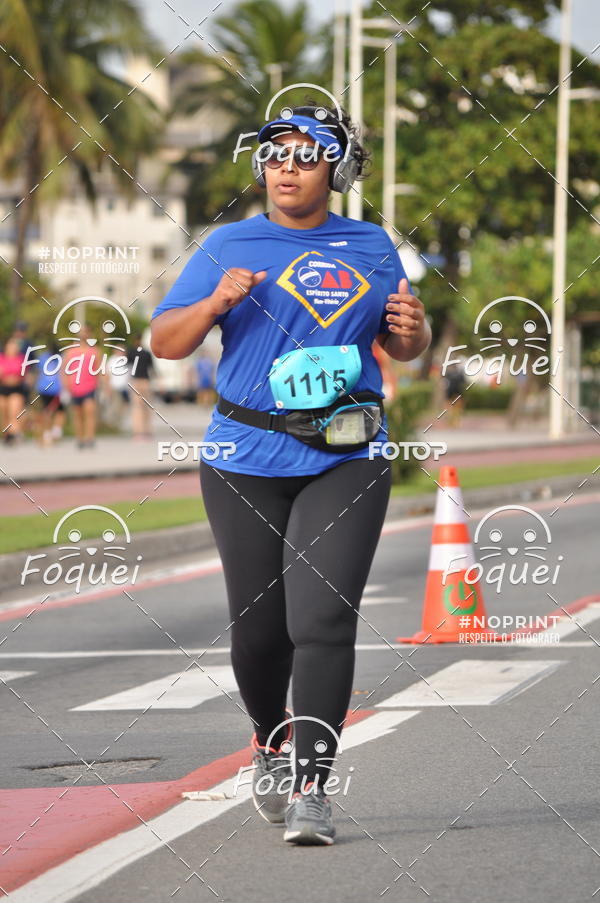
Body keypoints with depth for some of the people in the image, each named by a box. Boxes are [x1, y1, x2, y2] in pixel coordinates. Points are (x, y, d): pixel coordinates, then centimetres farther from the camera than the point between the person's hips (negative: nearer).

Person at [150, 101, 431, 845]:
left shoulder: (371, 247, 10)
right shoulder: (230, 246, 4)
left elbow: (403, 347, 20)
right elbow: (164, 342, 1)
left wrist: (411, 330, -4)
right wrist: (214, 303, -17)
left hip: (346, 463, 0)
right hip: (246, 466, 0)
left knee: (324, 619, -14)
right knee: (258, 628, 5)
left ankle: (311, 786, -12)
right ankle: (271, 743, 34)